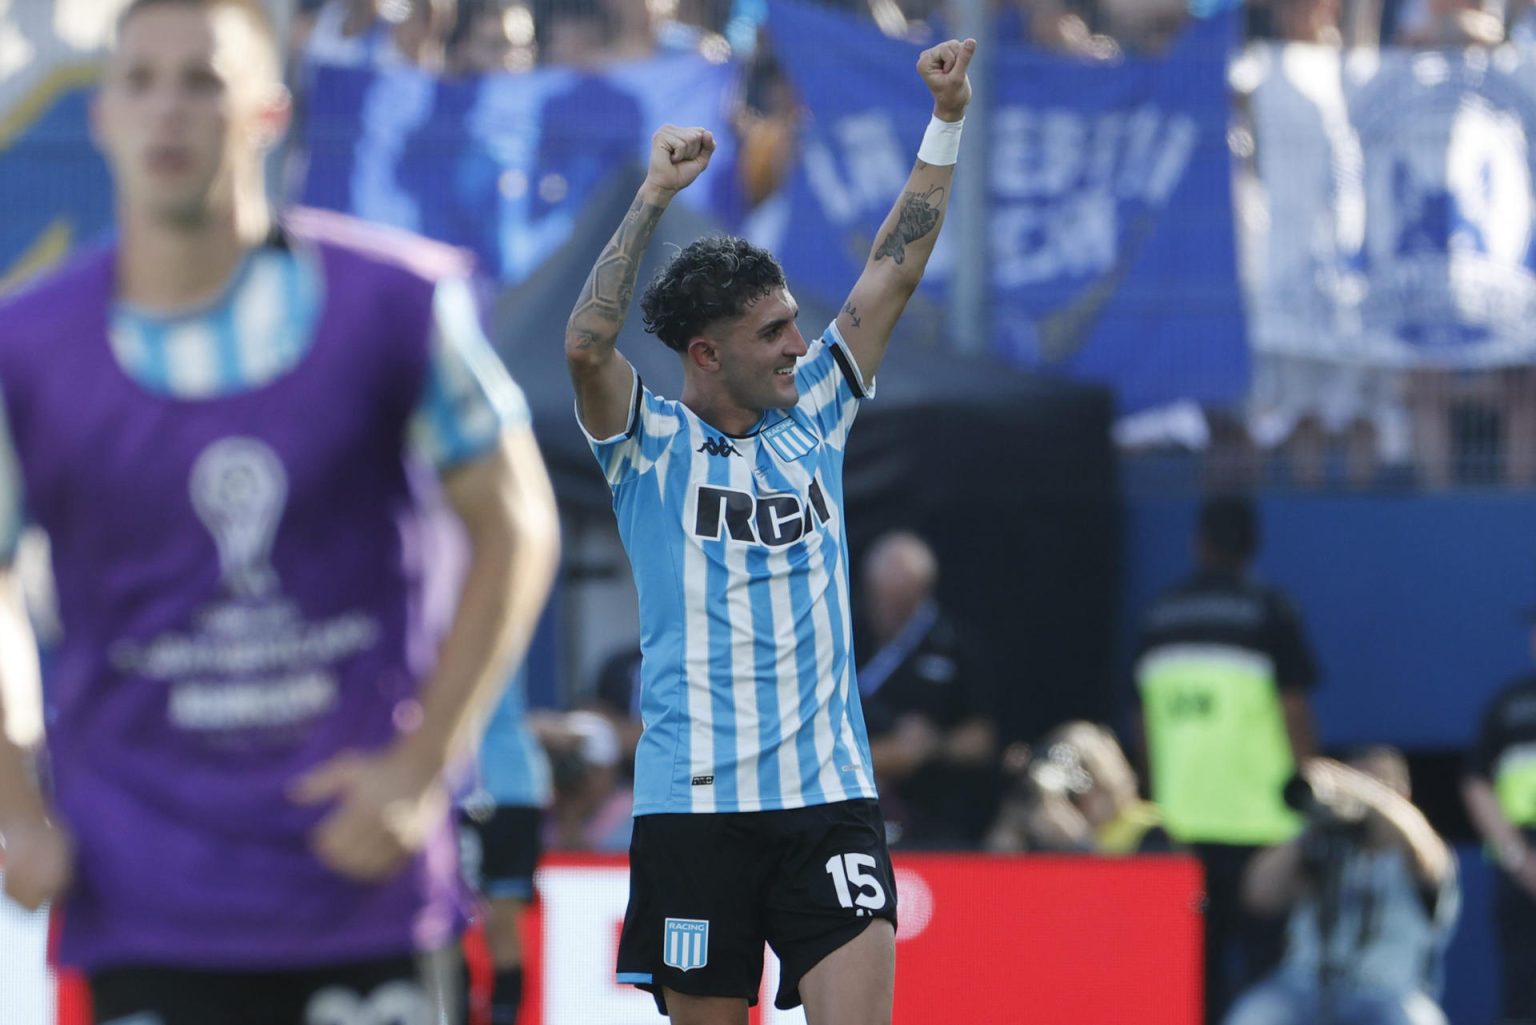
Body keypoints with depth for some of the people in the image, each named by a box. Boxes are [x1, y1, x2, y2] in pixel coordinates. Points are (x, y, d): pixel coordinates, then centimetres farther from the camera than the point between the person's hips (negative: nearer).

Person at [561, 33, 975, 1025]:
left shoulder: (812, 418, 11)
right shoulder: (652, 448, -1)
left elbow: (893, 275, 9)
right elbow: (586, 346, -20)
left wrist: (947, 121, 4)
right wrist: (657, 193, -19)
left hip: (830, 795, 3)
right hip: (696, 803, -3)